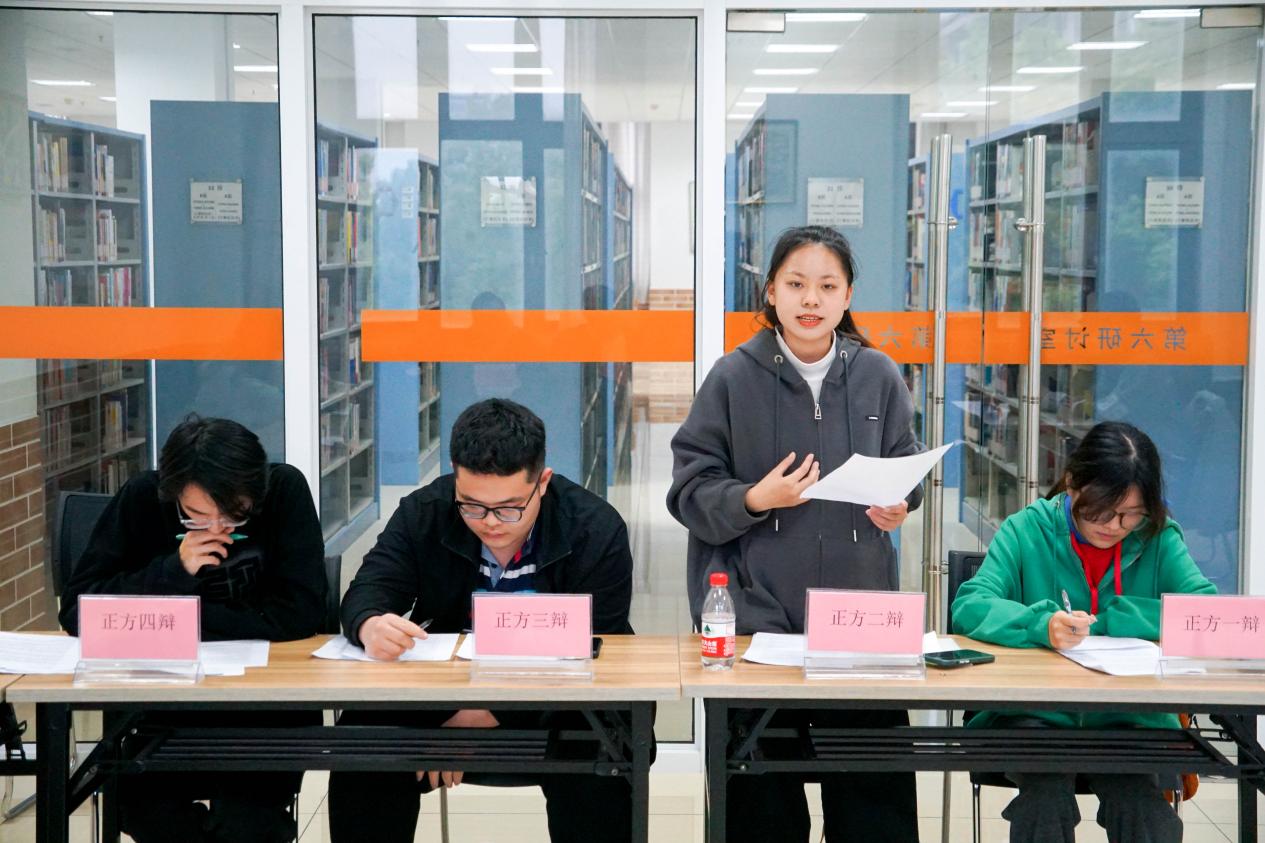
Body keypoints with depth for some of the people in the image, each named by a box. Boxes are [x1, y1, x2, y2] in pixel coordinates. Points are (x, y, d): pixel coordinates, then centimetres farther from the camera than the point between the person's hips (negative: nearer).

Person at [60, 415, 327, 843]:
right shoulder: (141, 498, -8)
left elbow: (302, 612, -18)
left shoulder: (286, 490, -13)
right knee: (140, 802, -24)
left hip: (270, 701, -2)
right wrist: (173, 571, -21)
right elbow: (76, 609, -9)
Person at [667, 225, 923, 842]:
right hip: (756, 607, -2)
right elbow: (691, 490, -1)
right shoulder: (734, 377, -1)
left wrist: (896, 504, -5)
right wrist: (753, 500, -18)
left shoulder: (878, 376, 6)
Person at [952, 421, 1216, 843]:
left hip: (1129, 719, 1)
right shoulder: (1027, 529, 1)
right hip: (1034, 714, -1)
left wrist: (1103, 621, -13)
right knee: (1047, 792, -31)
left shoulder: (1159, 538, 6)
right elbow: (969, 606, -11)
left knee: (1143, 803, -28)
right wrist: (1041, 626, -30)